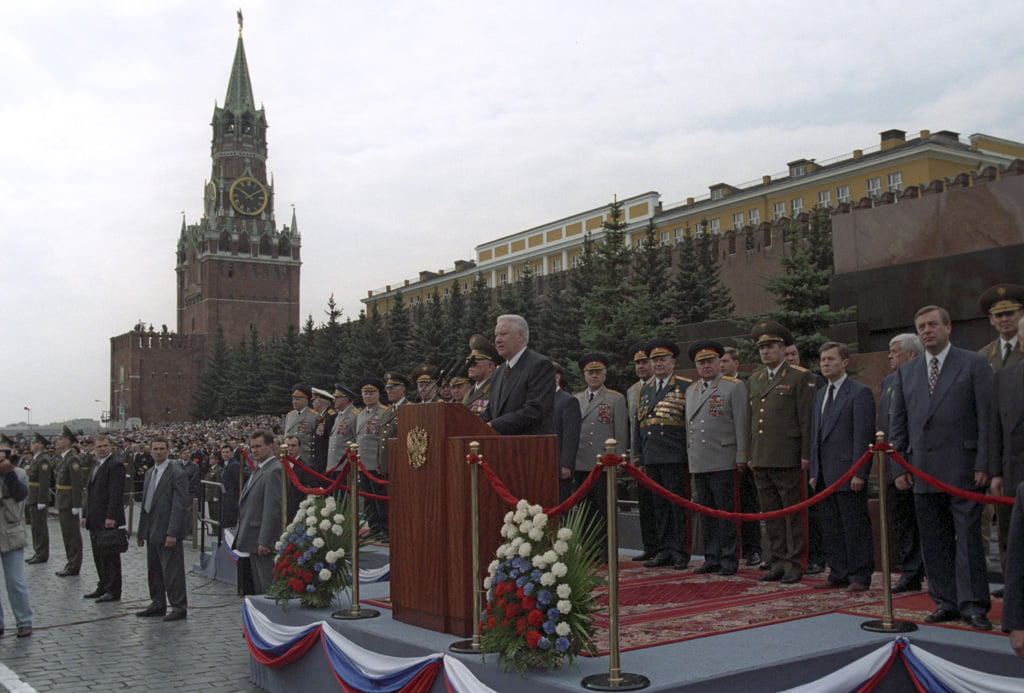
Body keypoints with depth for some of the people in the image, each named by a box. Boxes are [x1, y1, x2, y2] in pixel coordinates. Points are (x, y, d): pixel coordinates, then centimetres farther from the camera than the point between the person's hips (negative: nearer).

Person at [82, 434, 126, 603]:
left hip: (107, 519, -9)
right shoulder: (95, 465, 17)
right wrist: (86, 514, 16)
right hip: (95, 519, 9)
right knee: (98, 555, 14)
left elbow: (116, 493, -18)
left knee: (109, 555, -4)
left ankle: (113, 591, 2)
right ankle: (103, 587, 23)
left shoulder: (115, 464, -12)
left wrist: (111, 517, -22)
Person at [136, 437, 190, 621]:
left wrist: (172, 533, -21)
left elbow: (180, 505, -17)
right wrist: (142, 531, 16)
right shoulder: (149, 473, 15)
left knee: (172, 570, -5)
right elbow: (145, 503, 19)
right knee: (154, 570, 14)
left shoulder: (177, 474, -11)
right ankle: (158, 604, 25)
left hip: (168, 532, -8)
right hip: (152, 530, 8)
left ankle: (179, 607, 2)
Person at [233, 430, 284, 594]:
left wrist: (265, 542, -23)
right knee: (259, 587, 15)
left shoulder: (274, 471, -16)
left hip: (264, 541, -10)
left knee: (268, 586, -6)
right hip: (254, 540, 10)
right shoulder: (259, 469, 16)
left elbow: (273, 509, -21)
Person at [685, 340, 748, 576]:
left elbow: (741, 423, -6)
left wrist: (741, 456, -10)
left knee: (726, 512, -3)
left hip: (723, 462, -6)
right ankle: (712, 559, 15)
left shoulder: (735, 386, -1)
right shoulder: (691, 390, 18)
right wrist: (689, 455, 16)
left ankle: (729, 559, 4)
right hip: (698, 463, 6)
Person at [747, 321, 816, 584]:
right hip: (761, 460, 6)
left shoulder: (801, 377, -3)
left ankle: (794, 564, 7)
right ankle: (777, 563, 17)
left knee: (792, 513, 0)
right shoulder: (753, 380, 16)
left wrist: (806, 454, -11)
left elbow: (807, 419, -7)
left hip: (787, 459, -6)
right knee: (770, 514, 10)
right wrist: (749, 455, 15)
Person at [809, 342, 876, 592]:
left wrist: (859, 473, -17)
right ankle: (839, 574, 18)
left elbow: (863, 435, -12)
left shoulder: (860, 392, -6)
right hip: (825, 475, 8)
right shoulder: (820, 395, 18)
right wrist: (814, 472, 15)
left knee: (855, 527, -2)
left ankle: (860, 576, 5)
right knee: (831, 528, 10)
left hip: (847, 473, -8)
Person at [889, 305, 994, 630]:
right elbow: (898, 423, 14)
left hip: (962, 469, -4)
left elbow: (986, 417, -4)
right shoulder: (906, 372, 14)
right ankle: (946, 603, 15)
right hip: (923, 471, 5)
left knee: (967, 539, -4)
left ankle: (973, 606, 2)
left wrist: (982, 465, -10)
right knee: (934, 542, 8)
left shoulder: (974, 364, 1)